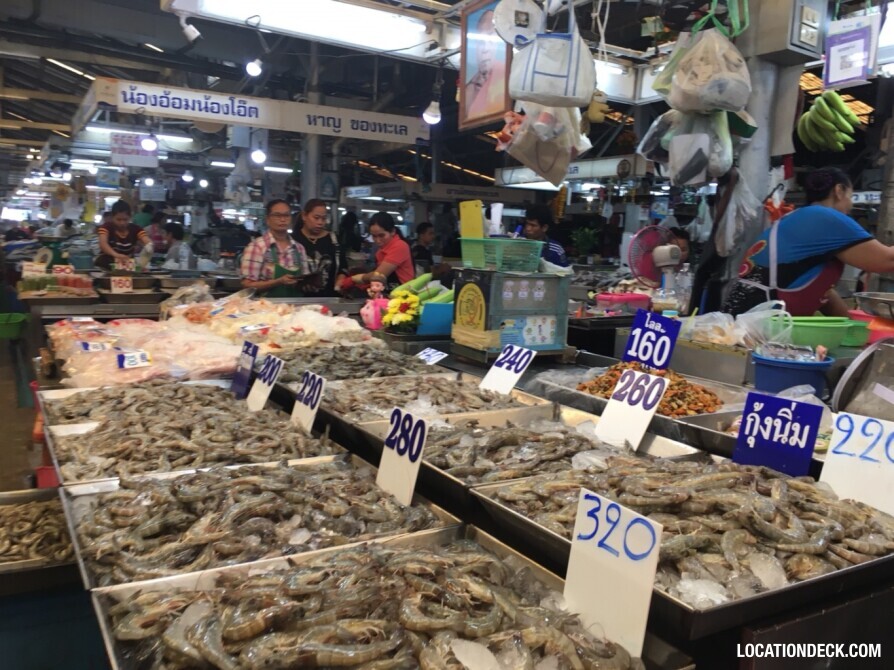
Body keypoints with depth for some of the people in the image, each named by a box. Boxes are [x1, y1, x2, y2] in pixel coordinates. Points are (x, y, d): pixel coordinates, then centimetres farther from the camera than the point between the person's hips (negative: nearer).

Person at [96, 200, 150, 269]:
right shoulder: (107, 227, -7)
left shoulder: (135, 229, -2)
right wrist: (116, 255, -45)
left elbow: (148, 243, -17)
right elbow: (103, 244, -25)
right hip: (106, 267, 0)